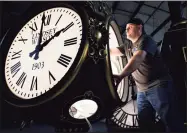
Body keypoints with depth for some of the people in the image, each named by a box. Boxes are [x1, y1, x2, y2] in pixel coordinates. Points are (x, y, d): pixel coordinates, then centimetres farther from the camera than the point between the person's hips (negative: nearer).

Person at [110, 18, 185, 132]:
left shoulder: (145, 40, -11)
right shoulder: (128, 45, 16)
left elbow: (138, 58, -28)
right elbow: (112, 51, 21)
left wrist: (121, 75, -41)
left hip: (158, 86, -8)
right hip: (142, 91, 8)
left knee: (171, 121, -11)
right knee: (144, 123, 9)